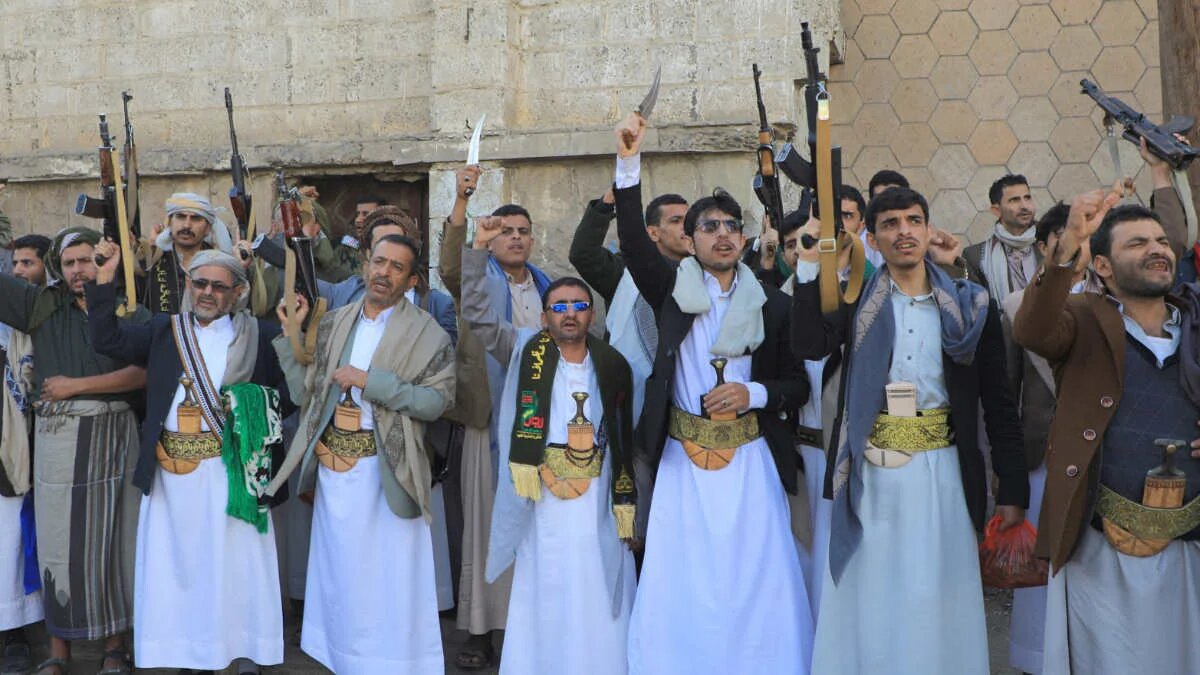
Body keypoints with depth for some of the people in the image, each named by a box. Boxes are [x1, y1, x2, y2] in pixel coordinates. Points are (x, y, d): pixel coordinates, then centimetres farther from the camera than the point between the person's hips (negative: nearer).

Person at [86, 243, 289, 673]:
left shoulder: (261, 336, 3)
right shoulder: (164, 331, 11)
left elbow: (286, 392, 0)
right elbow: (107, 339, 2)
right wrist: (105, 277, -3)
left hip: (230, 468, -3)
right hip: (171, 471, 3)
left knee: (234, 563, 2)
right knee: (180, 563, 8)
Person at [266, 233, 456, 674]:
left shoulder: (426, 333, -4)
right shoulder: (333, 325, 9)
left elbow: (437, 401, -14)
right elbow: (304, 394, 5)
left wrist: (371, 381, -18)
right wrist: (291, 333, -1)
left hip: (387, 467, -4)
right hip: (333, 462, 4)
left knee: (388, 576, -1)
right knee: (340, 571, 13)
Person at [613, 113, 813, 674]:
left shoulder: (772, 305, 4)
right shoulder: (672, 289, 4)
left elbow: (798, 384, 7)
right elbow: (633, 241, -11)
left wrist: (753, 393, -12)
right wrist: (629, 164, -20)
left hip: (751, 462, 0)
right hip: (683, 460, 0)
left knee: (756, 580, 2)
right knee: (679, 582, 2)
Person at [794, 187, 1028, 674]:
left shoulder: (969, 305, 4)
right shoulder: (855, 300, 4)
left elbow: (999, 402, 4)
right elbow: (808, 345, -17)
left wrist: (1013, 491, 1)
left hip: (940, 472, 0)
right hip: (869, 474, 0)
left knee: (937, 605, 7)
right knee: (868, 601, 9)